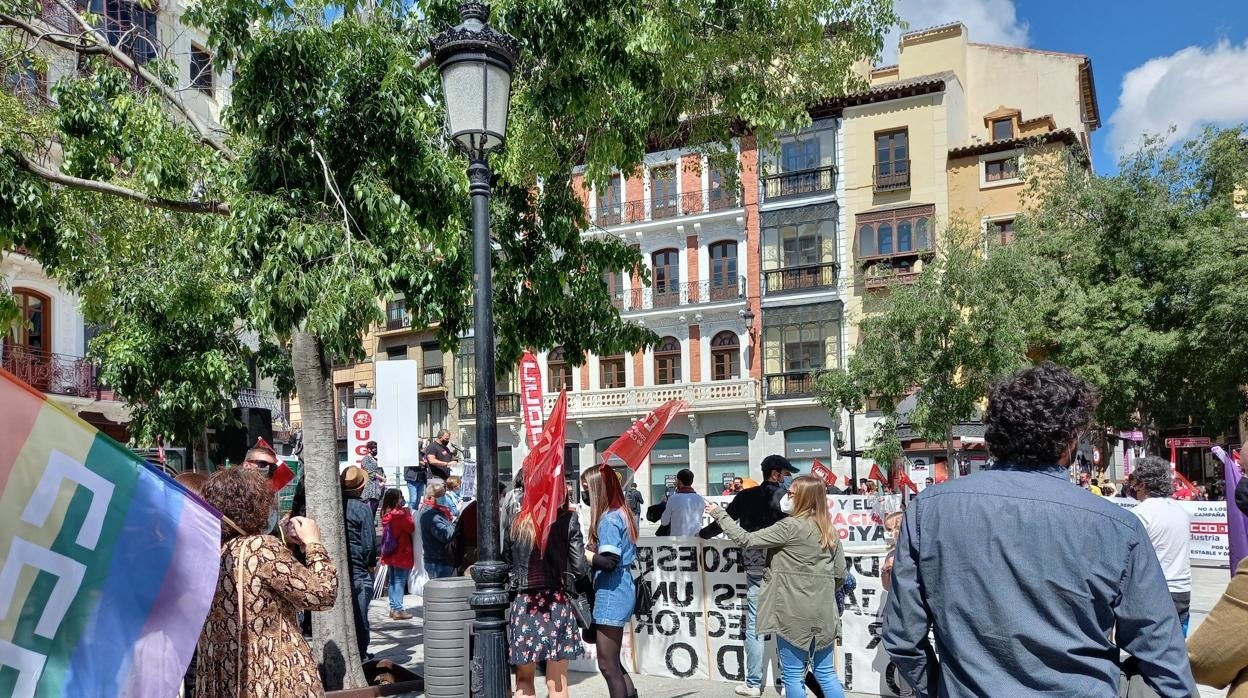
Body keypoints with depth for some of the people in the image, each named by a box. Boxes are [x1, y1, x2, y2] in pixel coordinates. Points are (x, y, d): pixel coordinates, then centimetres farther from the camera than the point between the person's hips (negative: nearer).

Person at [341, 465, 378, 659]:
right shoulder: (362, 508, -11)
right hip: (358, 571, -4)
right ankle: (360, 656, 9)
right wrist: (371, 563, 5)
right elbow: (369, 543, -12)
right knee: (359, 616, 4)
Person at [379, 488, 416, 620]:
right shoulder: (400, 514, -20)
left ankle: (393, 607, 21)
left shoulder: (386, 514, 4)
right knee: (400, 581, -3)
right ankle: (398, 610, -3)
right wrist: (408, 514, -3)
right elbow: (411, 528, -12)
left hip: (390, 553, 8)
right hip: (401, 553, -8)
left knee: (392, 580, 15)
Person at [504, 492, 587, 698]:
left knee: (524, 680, 14)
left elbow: (505, 564, 6)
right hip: (557, 602, -2)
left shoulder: (517, 523, 4)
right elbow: (579, 567, -8)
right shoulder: (567, 520, -4)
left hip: (523, 603, 2)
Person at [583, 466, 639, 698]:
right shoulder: (622, 513, 12)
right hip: (620, 592, 10)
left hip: (611, 595, -10)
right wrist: (593, 548, 7)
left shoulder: (609, 519, -17)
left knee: (608, 665, 0)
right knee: (613, 661, 18)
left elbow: (609, 562, -25)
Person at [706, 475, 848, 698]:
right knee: (826, 675, 14)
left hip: (793, 613, -6)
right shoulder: (830, 531, 6)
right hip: (823, 614, 6)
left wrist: (719, 514, -2)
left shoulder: (790, 526, -13)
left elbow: (746, 540, -11)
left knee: (794, 677, 5)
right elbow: (840, 575, 9)